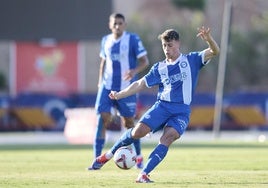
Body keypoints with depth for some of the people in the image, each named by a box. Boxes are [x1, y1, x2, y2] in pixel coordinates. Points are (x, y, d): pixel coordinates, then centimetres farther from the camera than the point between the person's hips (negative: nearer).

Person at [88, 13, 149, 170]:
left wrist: (135, 71, -27)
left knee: (129, 123, 5)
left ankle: (138, 157, 24)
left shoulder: (133, 39, -6)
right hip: (107, 87, 3)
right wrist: (100, 82, 16)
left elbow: (144, 61, -8)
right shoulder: (106, 40, 8)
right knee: (102, 120, -10)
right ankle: (97, 159, -9)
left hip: (126, 88, -3)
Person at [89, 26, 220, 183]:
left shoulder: (191, 60, 7)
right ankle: (108, 155, 5)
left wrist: (208, 39, -24)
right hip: (162, 106, 2)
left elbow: (214, 51, -3)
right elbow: (140, 84, 17)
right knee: (139, 131, -16)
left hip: (182, 111, -2)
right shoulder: (159, 68, 14)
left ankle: (144, 174, -28)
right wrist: (120, 95, 8)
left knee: (168, 137, -27)